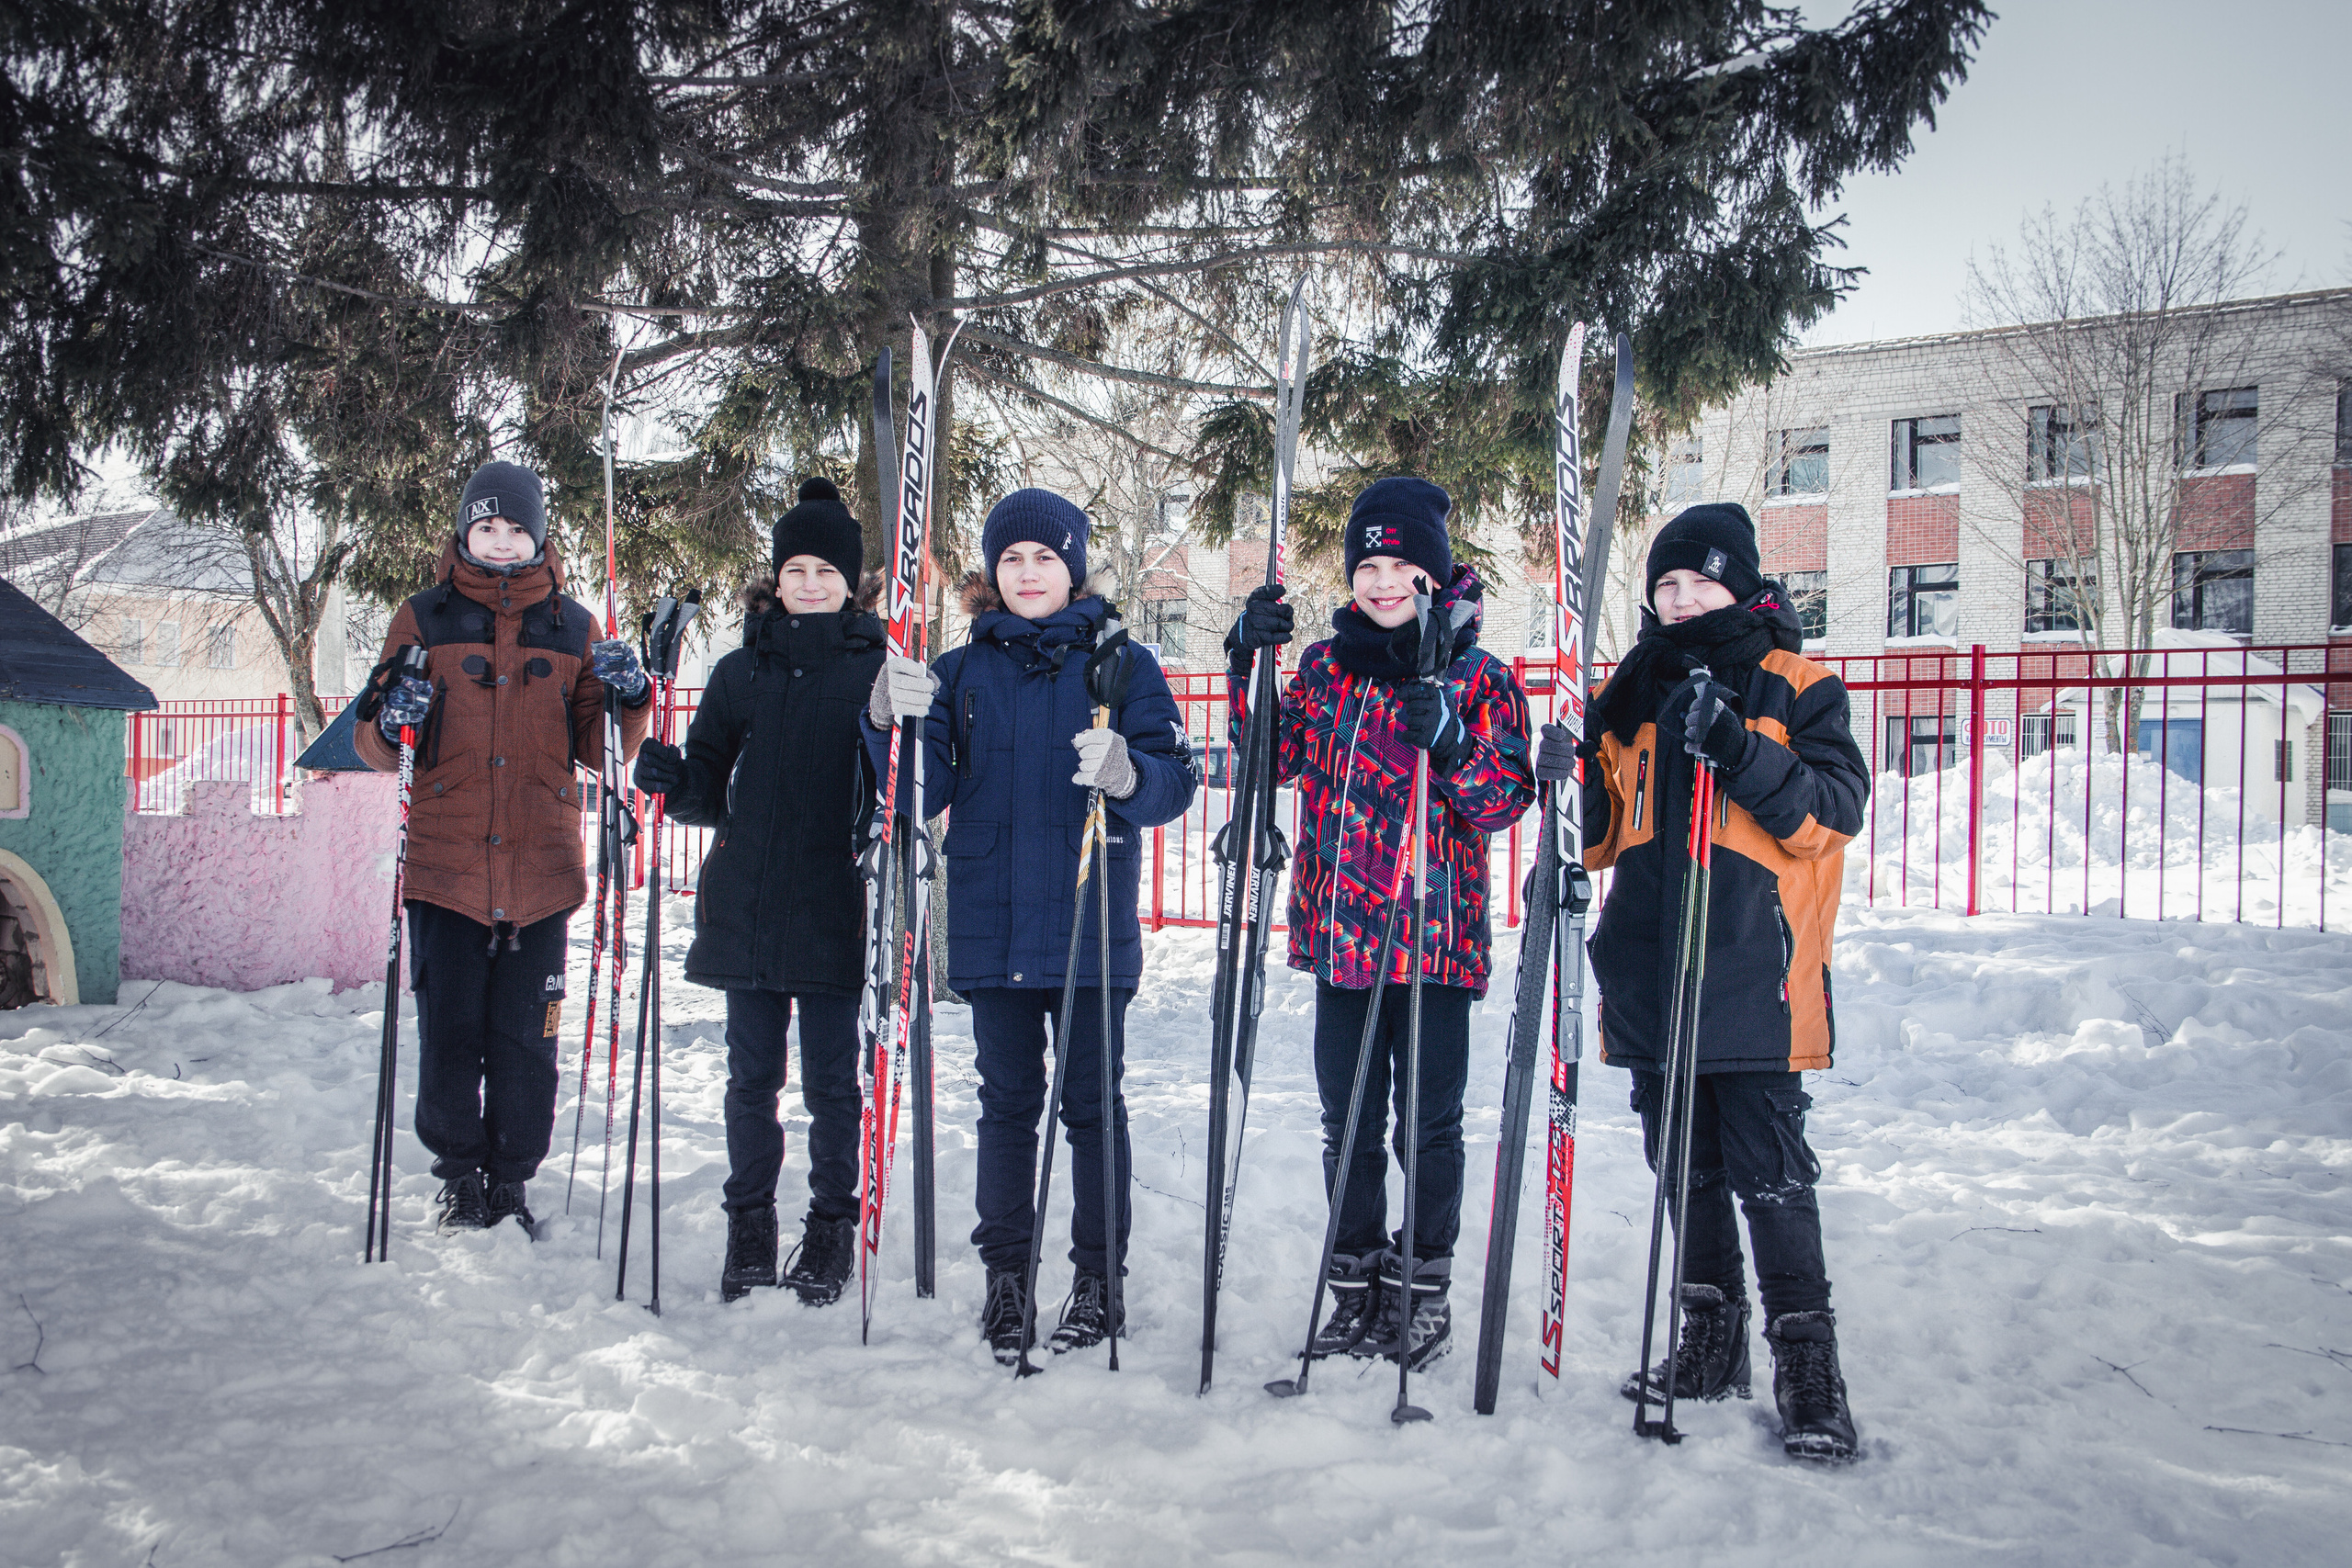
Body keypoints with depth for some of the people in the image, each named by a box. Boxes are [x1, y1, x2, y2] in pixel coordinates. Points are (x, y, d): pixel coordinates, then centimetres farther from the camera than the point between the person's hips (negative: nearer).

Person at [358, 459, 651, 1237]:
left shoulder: (572, 626, 10)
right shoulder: (425, 618, 8)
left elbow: (597, 748, 11)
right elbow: (377, 746, 10)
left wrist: (629, 702, -8)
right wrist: (391, 725, -13)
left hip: (541, 868, 1)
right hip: (446, 866, 0)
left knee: (525, 1039, 3)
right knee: (449, 1033, 1)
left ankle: (510, 1182, 18)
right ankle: (459, 1179, 19)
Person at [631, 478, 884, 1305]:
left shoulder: (877, 670, 1)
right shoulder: (741, 670, 9)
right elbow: (712, 792, 10)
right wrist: (672, 782, -10)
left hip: (836, 913, -3)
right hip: (746, 908, 3)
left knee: (831, 1080, 4)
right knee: (751, 1076, 10)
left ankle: (832, 1229, 19)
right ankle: (749, 1227, 24)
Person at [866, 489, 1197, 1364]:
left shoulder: (1123, 665, 2)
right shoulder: (962, 671, 9)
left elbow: (1175, 781, -4)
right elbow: (924, 794, 3)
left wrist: (1126, 773, -26)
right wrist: (895, 724, -16)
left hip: (1090, 927, -2)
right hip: (992, 924, 2)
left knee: (1091, 1102, 5)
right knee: (1008, 1102, 10)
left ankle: (1099, 1277, 17)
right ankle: (1005, 1274, 20)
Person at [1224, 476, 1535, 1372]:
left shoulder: (1477, 676, -1)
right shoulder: (1328, 664, 9)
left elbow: (1509, 800, -5)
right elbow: (1277, 758, 11)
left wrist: (1451, 744, -23)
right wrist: (1247, 667, -1)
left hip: (1436, 935, -3)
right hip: (1339, 929, 4)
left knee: (1428, 1122, 5)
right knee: (1347, 1119, 11)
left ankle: (1426, 1287, 20)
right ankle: (1358, 1286, 25)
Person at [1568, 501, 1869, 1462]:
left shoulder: (1795, 687, 2)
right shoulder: (1628, 694, 16)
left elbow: (1836, 809, -10)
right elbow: (1602, 837, 18)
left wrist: (1740, 753, -22)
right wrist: (1571, 787, -3)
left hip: (1751, 974, -5)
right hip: (1648, 971, 5)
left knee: (1767, 1168, -6)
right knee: (1684, 1164, 12)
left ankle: (1805, 1357, 4)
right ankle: (1711, 1342, 24)